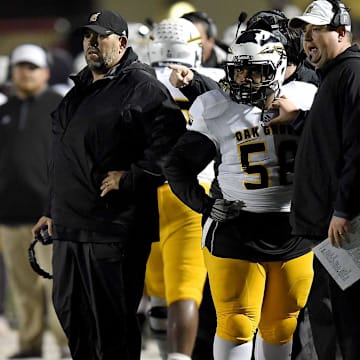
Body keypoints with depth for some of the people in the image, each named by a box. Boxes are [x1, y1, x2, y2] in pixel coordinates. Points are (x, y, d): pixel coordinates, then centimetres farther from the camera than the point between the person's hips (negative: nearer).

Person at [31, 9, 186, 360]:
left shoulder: (142, 87, -8)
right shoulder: (80, 90, 20)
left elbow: (170, 140, -21)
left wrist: (130, 177, -20)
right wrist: (53, 210, 29)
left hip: (114, 228, -9)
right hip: (69, 224, 9)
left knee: (111, 322, -5)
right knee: (69, 312, 16)